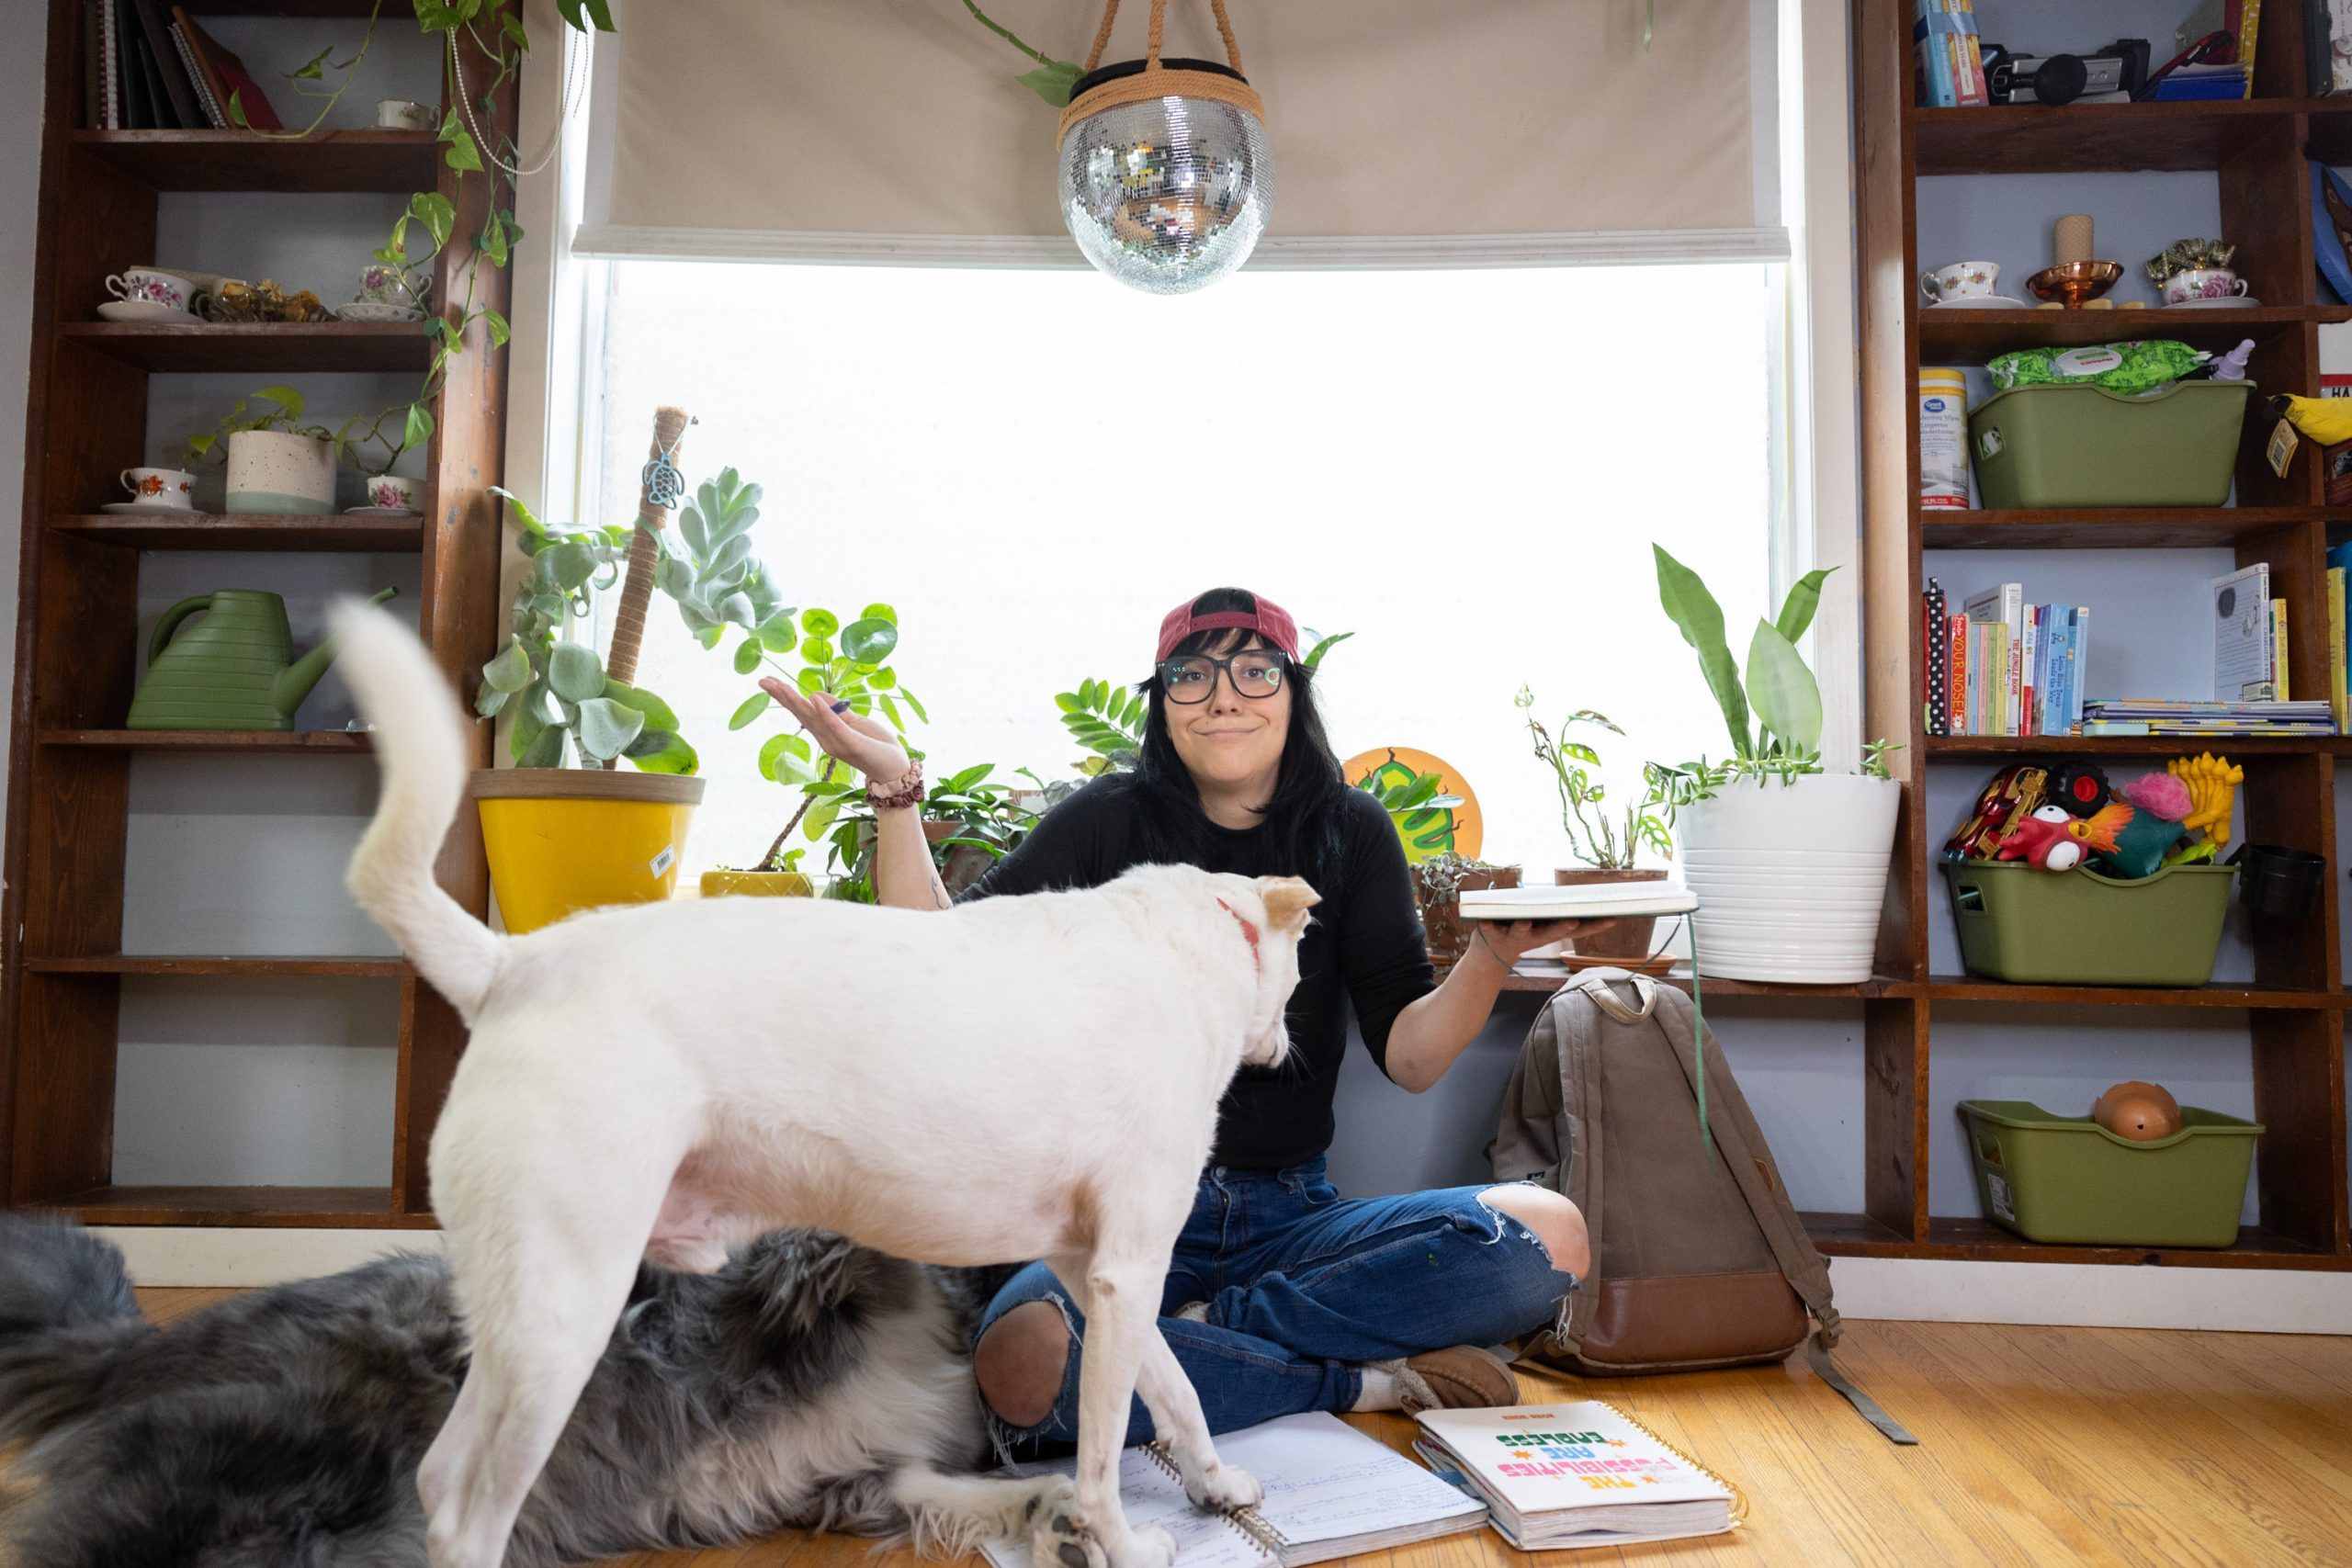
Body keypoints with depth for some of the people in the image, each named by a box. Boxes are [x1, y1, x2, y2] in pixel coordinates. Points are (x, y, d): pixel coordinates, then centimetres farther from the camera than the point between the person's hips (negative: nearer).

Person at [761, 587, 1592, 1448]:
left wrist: (1491, 956, -20)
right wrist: (894, 789, -16)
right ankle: (1367, 1380, -14)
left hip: (1289, 1214, 2)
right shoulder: (1109, 821, 2)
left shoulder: (1349, 832, 4)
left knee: (1549, 1232, -22)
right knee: (1022, 1363, -34)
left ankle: (1205, 1326, -13)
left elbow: (1409, 1056, -2)